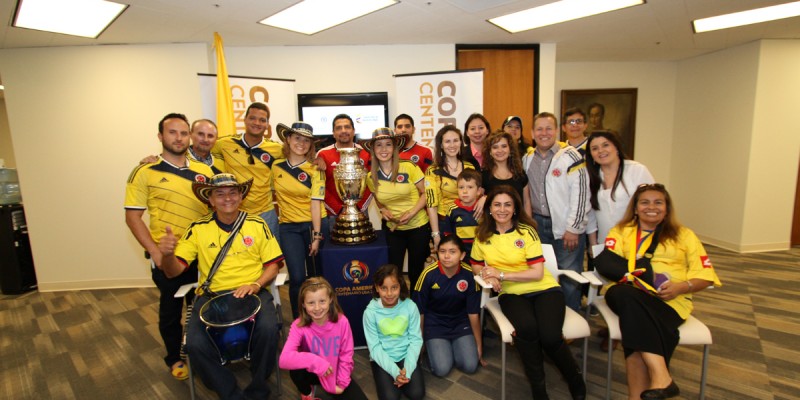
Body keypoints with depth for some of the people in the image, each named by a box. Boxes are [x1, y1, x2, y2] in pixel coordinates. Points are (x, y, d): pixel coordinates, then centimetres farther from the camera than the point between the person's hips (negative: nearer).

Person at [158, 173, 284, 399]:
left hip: (252, 293, -1)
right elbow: (173, 271, 1)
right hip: (211, 295, 1)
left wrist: (256, 285, -14)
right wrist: (167, 254, -22)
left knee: (268, 328, -29)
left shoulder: (257, 224, 4)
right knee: (195, 344, -26)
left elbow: (272, 265, 5)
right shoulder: (198, 228, 5)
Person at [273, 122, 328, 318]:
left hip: (314, 224, -1)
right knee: (297, 278, -7)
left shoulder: (315, 169, -6)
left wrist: (316, 236, -15)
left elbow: (316, 202, -11)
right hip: (288, 227, 1)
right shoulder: (276, 166, 1)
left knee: (316, 276, 10)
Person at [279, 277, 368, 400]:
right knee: (296, 370, -31)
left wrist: (341, 383, -9)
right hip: (313, 372, 0)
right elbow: (284, 359, -35)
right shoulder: (299, 326, -23)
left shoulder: (341, 321, -21)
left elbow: (346, 355, -10)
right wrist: (315, 361, -42)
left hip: (336, 372, 1)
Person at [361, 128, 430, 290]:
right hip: (393, 229, 2)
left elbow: (425, 193, -6)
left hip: (419, 226, -2)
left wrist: (412, 212, -20)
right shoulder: (371, 177, -4)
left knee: (416, 270, 11)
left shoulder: (409, 167, -14)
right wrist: (383, 210, -9)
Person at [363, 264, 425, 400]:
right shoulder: (371, 312, -16)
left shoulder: (410, 306, -13)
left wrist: (407, 369, -18)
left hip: (405, 356, 1)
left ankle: (400, 376, 17)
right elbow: (375, 347, -12)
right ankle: (389, 378, 16)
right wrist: (395, 371, -21)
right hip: (382, 359, -1)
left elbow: (416, 339, -7)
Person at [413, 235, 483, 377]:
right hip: (435, 324, -2)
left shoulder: (469, 274, -17)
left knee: (470, 366, -12)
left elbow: (473, 313, -5)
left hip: (460, 323, 2)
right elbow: (419, 311, -9)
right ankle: (434, 347, 16)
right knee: (442, 369, -16)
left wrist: (479, 345, 3)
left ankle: (452, 346, 17)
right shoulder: (428, 274, -22)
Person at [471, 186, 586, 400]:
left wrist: (501, 274, -15)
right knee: (527, 328, -32)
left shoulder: (526, 231, -6)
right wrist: (487, 275, -7)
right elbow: (476, 265, 16)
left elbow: (537, 273, -9)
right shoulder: (483, 235, 3)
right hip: (511, 294, 1)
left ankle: (575, 379, 9)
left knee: (550, 336, -27)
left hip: (544, 289, -1)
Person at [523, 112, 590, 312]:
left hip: (567, 227, -5)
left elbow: (580, 194, -12)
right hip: (538, 224, 5)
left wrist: (573, 228, -13)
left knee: (569, 278, 1)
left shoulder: (570, 156, -9)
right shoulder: (527, 159, 8)